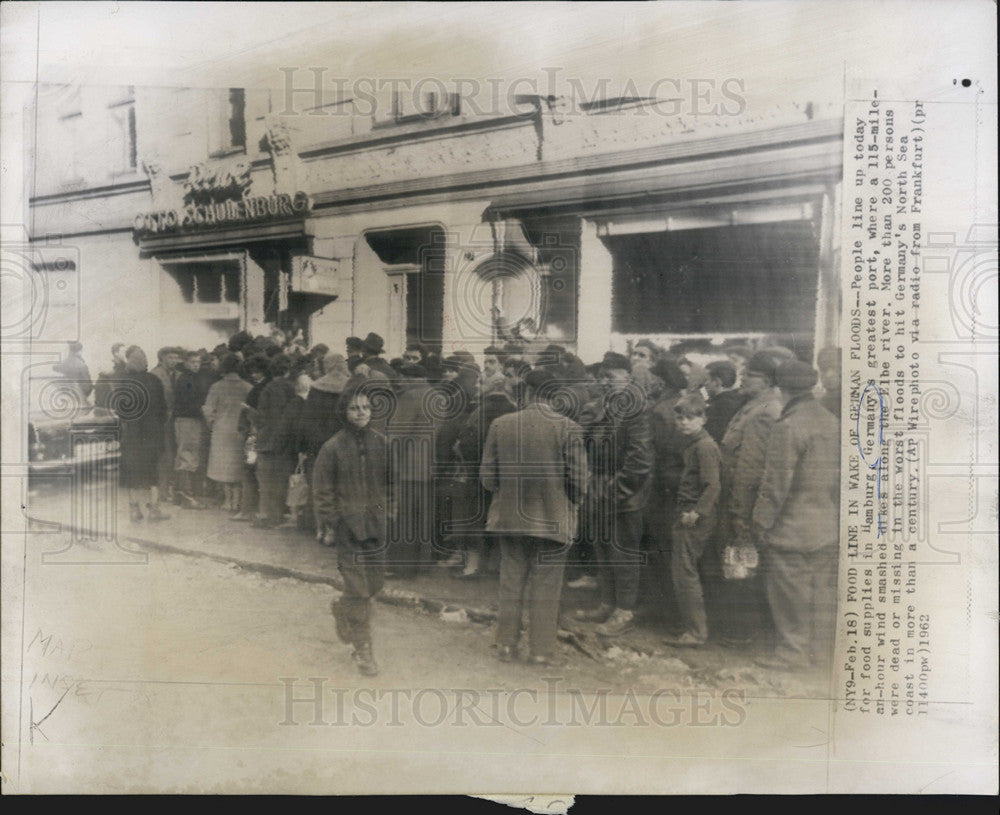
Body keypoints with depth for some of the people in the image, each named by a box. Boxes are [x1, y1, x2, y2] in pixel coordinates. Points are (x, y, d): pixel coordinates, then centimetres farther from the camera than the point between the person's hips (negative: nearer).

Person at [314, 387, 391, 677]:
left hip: (377, 526, 4)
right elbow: (322, 493, -3)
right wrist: (336, 523, -7)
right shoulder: (332, 448, -8)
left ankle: (341, 609, 42)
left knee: (375, 582, 12)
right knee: (359, 590, -2)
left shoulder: (381, 443, 2)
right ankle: (362, 649, 13)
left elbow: (392, 480, 13)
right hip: (349, 528, -4)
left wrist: (389, 509, 6)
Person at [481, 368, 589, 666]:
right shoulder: (568, 428, -10)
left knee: (511, 583, 15)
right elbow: (579, 480, -10)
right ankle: (541, 650, 17)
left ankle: (506, 645, 24)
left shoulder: (500, 424, -3)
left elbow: (487, 476, 0)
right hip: (553, 518, -2)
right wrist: (570, 504, 9)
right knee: (546, 586, 9)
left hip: (509, 517, 3)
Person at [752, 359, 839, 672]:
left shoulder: (788, 426, -17)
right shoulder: (832, 421, 6)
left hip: (791, 530, -8)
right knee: (822, 593, 15)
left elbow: (776, 484, -17)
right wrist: (834, 510, 21)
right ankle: (820, 651, 26)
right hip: (827, 527, 8)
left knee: (790, 593, 3)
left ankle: (792, 652, 12)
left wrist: (762, 523, -8)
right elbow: (838, 476, 12)